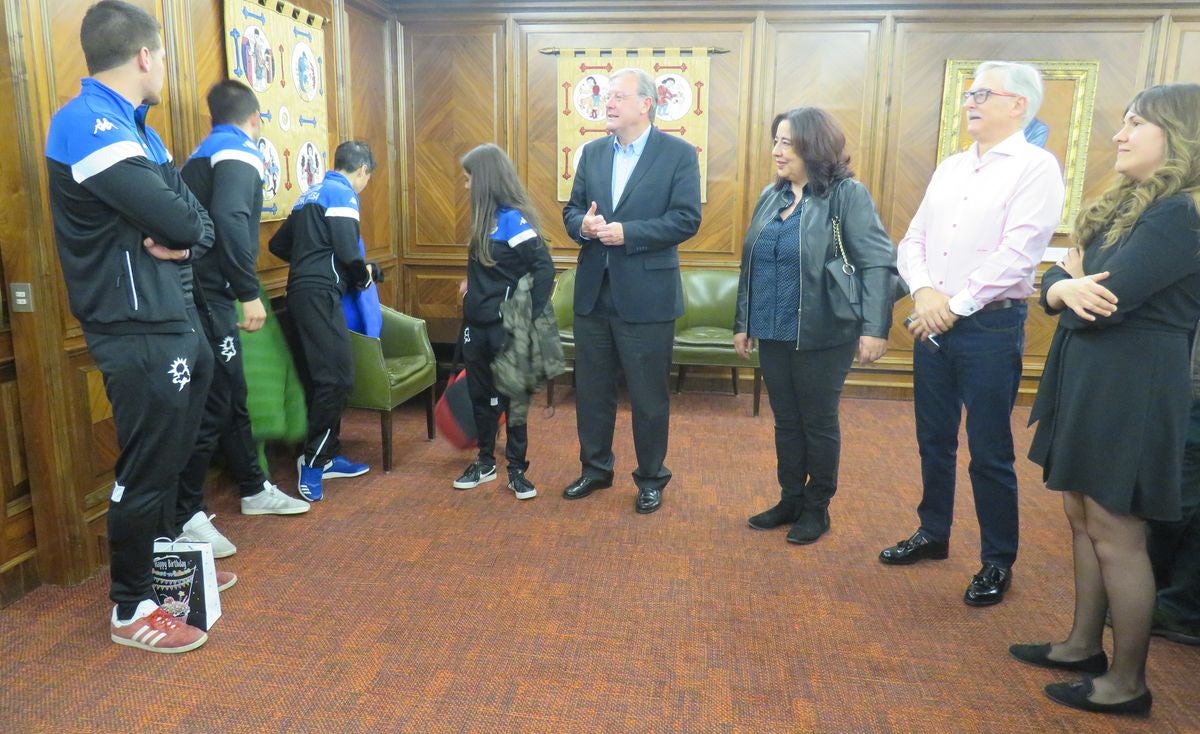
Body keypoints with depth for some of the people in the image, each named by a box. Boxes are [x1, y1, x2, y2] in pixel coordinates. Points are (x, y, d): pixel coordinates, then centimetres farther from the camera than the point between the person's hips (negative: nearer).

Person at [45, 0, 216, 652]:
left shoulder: (134, 127, 16)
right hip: (138, 332, -9)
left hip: (175, 321, 10)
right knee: (145, 469, 1)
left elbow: (199, 224, 8)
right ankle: (130, 610, 17)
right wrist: (179, 227, -3)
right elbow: (177, 220, -25)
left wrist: (182, 241, -13)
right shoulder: (88, 124, -16)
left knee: (172, 457, 20)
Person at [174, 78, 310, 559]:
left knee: (233, 396, 17)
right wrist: (250, 292, -21)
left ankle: (254, 490, 29)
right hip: (209, 296, -10)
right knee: (212, 405, -5)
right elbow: (230, 221, -24)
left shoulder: (204, 154, 21)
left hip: (202, 292, 10)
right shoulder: (239, 154, -8)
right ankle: (185, 518, 3)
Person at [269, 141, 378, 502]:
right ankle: (313, 459, -6)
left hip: (302, 291, 10)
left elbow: (278, 245, 24)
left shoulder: (312, 194, 21)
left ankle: (328, 456, 16)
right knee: (338, 377, -10)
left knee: (320, 377, 11)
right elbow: (347, 252, -17)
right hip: (319, 294, -10)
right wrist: (365, 276, 1)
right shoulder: (342, 194, -6)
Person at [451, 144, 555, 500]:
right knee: (479, 394, 14)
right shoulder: (485, 218, 9)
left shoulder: (512, 218, -15)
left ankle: (517, 470, 15)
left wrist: (531, 316, -19)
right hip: (476, 324, 8)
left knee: (511, 397, 3)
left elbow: (545, 268, -20)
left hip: (506, 327, -8)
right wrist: (472, 284, 2)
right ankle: (485, 462, 29)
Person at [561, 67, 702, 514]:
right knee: (591, 388, 14)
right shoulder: (592, 152, 10)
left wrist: (627, 233, -20)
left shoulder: (679, 153, -5)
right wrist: (583, 225, -12)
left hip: (646, 295, -5)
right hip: (593, 291, 5)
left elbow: (687, 219, -13)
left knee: (649, 394, 6)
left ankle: (651, 478, 24)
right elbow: (571, 209, 11)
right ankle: (595, 467, 32)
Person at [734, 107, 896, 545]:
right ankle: (790, 500, 30)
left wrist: (875, 328, -25)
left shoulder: (847, 195, -8)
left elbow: (879, 263, -16)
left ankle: (817, 508, 25)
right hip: (773, 335, 6)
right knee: (786, 421, 15)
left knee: (819, 423, 8)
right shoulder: (771, 196, 10)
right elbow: (750, 265, 15)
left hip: (823, 337, -5)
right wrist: (742, 323, 15)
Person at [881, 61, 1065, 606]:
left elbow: (1017, 255, -18)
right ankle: (933, 534, 34)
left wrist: (955, 305, -16)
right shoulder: (950, 167, 13)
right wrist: (925, 291, -11)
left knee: (990, 452, 3)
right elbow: (913, 241, 8)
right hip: (932, 322, 6)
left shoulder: (1036, 167, -7)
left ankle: (998, 562, 20)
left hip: (991, 326, -6)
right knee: (934, 439, 16)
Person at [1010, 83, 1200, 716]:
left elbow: (1107, 300, -23)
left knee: (1116, 535, 0)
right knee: (1083, 520, 16)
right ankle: (1084, 645, 31)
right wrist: (1065, 287, -16)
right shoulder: (1124, 206, 14)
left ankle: (1128, 683, 15)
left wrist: (1077, 281, -2)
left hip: (1131, 385, -9)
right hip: (1086, 378, 9)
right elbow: (1052, 282, 8)